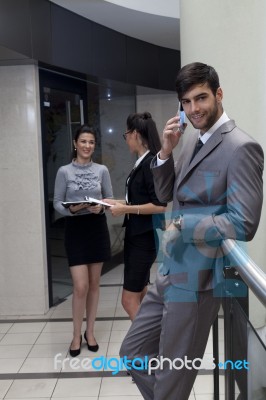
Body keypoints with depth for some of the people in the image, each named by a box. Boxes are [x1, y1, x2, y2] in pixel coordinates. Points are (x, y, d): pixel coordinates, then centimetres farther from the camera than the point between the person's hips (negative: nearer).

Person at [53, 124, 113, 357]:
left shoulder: (102, 170, 4)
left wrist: (101, 207, -16)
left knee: (94, 283, 10)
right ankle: (76, 335, 14)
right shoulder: (64, 172, -1)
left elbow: (110, 199, 5)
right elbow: (57, 202, -1)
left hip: (98, 228, 2)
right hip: (75, 229, -2)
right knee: (80, 286, -6)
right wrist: (71, 209, -21)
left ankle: (90, 331, 26)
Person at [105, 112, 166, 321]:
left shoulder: (151, 163, -18)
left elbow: (160, 206, -22)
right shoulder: (142, 162, 9)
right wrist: (118, 202, 11)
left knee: (129, 300, -2)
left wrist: (125, 209, -18)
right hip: (136, 235, 9)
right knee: (141, 298, 16)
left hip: (145, 237, -9)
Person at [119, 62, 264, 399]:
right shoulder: (192, 140, 10)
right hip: (170, 273, 8)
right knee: (132, 353, 19)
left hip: (197, 280, -8)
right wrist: (165, 152, -1)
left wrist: (181, 226, -14)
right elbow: (165, 194, 15)